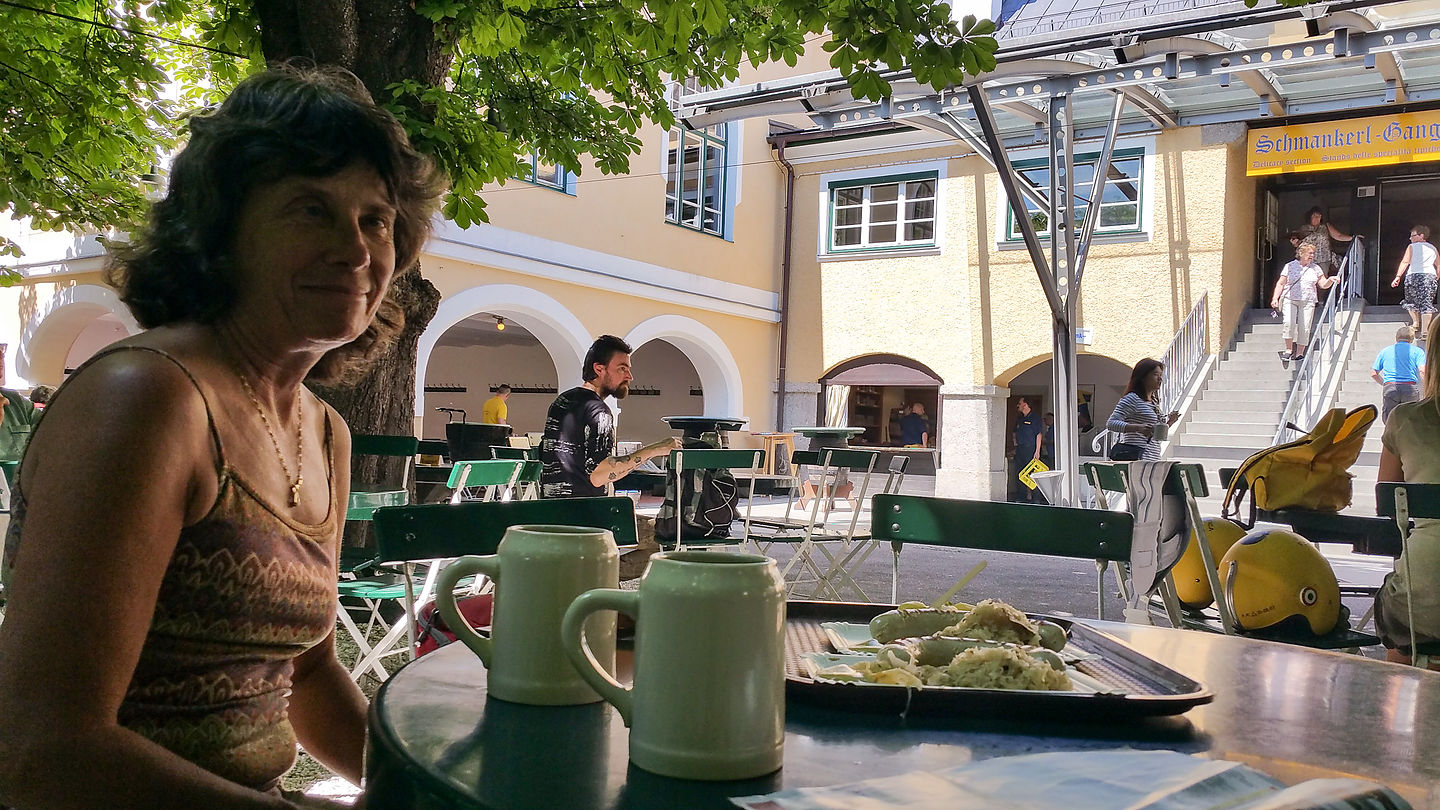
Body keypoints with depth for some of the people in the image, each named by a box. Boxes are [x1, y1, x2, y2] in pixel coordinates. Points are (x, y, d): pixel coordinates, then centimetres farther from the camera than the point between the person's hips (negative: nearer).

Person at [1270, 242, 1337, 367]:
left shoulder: (1316, 268, 12)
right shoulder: (1290, 266, 7)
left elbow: (1323, 285, 12)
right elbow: (1280, 283, 8)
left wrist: (1330, 280, -10)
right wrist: (1275, 298, -2)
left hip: (1308, 302, 2)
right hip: (1290, 300, -2)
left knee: (1304, 328, -7)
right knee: (1289, 322, -24)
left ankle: (1299, 353, 4)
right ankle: (1288, 349, -12)